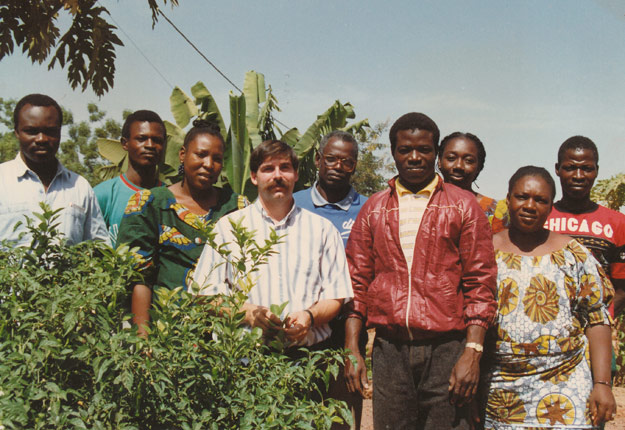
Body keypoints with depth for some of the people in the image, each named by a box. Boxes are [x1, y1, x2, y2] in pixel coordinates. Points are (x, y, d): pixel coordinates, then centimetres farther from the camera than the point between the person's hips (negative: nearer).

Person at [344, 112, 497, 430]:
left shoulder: (463, 207, 5)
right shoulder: (373, 209, 12)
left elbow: (480, 285, 1)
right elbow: (356, 283, 10)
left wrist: (472, 353, -8)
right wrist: (352, 351, 2)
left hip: (446, 351, -2)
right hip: (389, 350, 2)